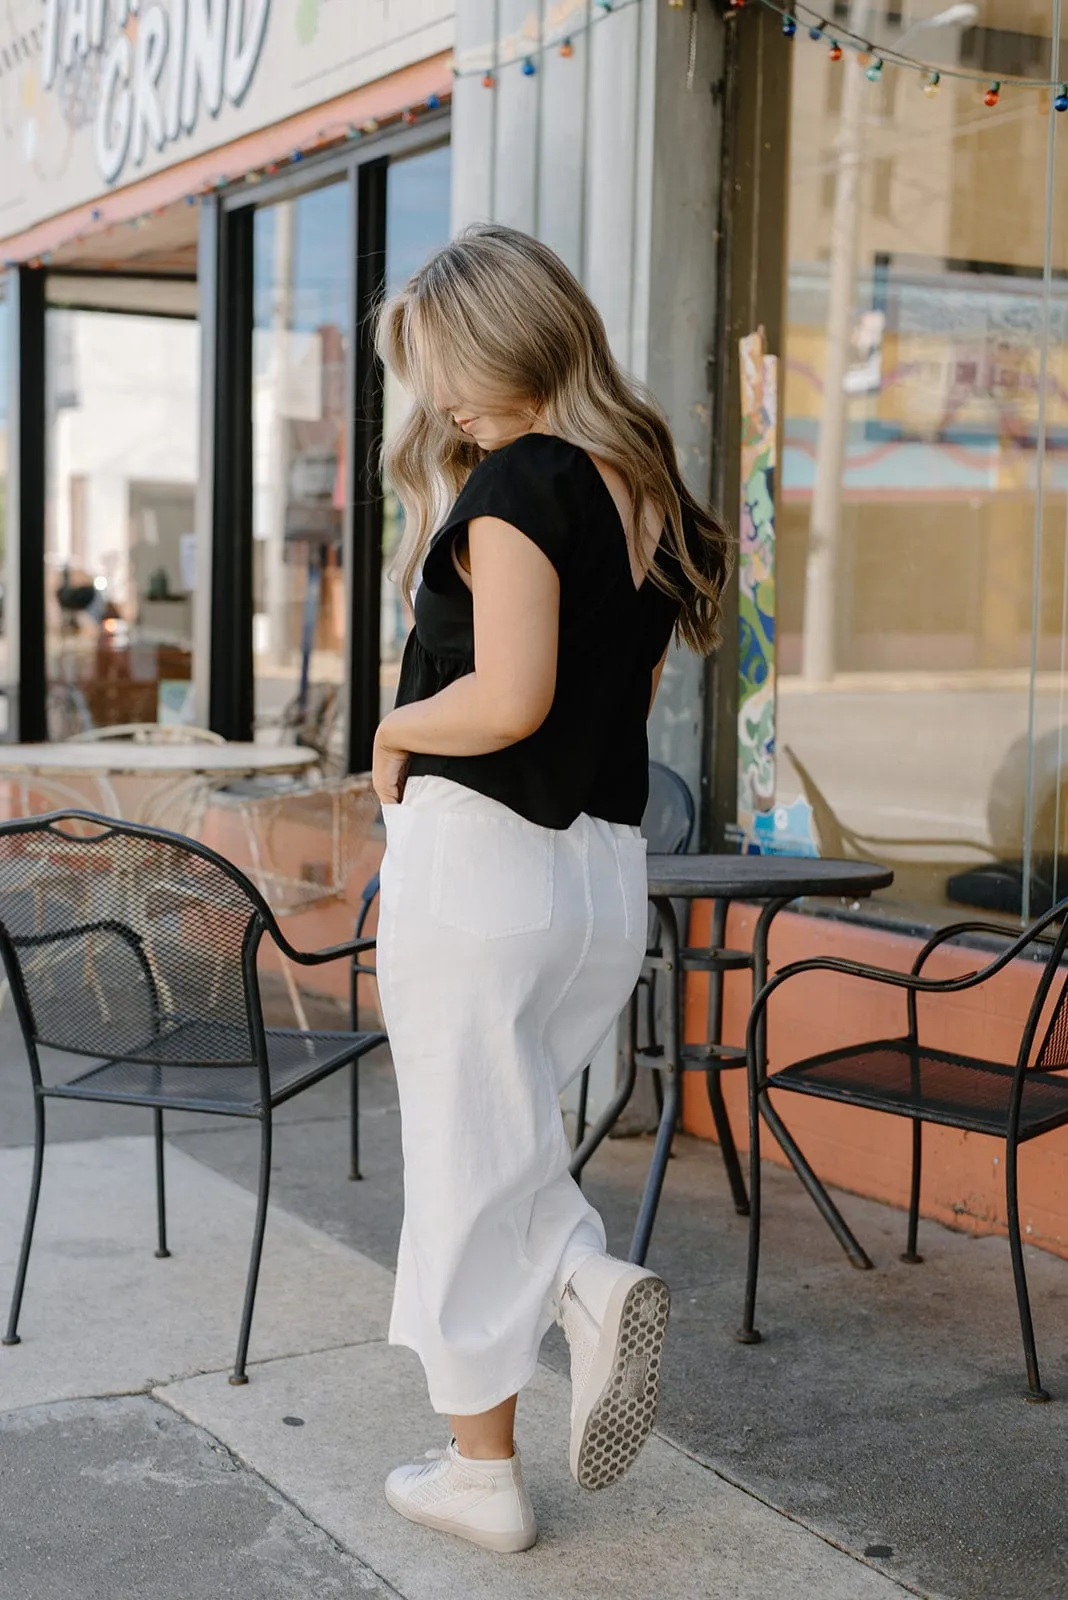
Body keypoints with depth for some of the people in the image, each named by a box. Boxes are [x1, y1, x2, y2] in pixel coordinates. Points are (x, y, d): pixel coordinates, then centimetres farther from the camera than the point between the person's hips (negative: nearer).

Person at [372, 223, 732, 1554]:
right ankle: (591, 1281, -1)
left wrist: (396, 729, -5)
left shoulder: (517, 483, -13)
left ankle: (481, 1471, 14)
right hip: (608, 868, 8)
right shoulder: (647, 491, 11)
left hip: (481, 855, -8)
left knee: (467, 1153, 4)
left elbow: (507, 698, -23)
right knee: (507, 1133, 23)